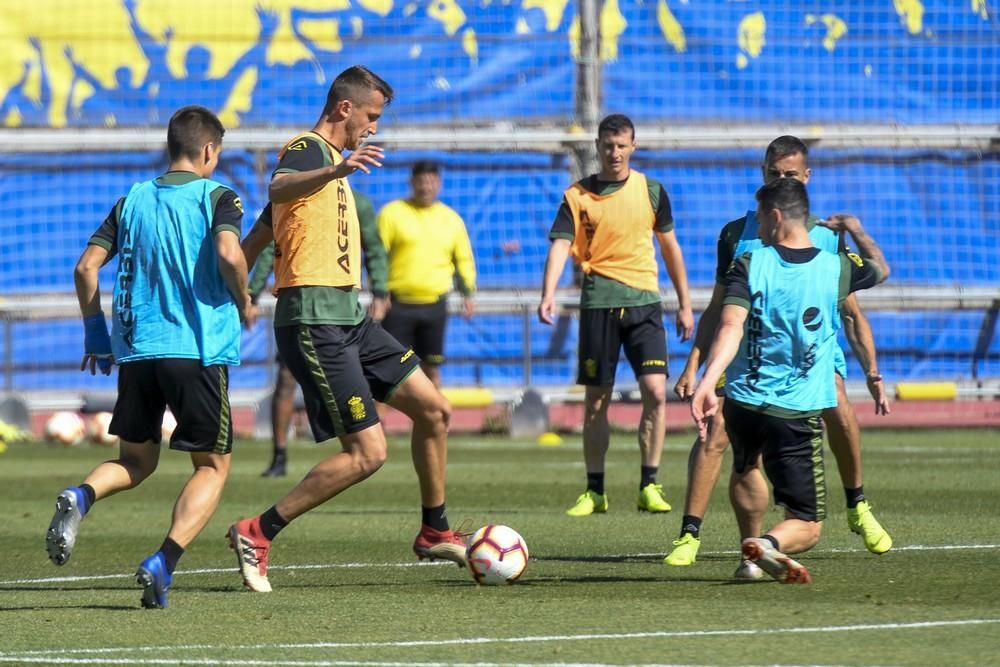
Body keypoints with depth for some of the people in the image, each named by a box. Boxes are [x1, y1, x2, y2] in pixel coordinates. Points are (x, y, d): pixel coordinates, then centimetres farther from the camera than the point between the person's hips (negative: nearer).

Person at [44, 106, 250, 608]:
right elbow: (229, 253, -21)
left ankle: (80, 496, -14)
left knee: (137, 460, 19)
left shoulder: (132, 200, 11)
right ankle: (162, 565, -12)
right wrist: (243, 303, -2)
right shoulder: (216, 196, -2)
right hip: (199, 350, -4)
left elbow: (86, 267, 6)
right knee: (212, 467, 8)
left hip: (136, 350, 4)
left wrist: (95, 332, 17)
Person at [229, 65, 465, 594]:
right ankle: (256, 534, -6)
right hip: (314, 324, -10)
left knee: (433, 409, 10)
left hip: (347, 318, 10)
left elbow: (257, 238, 26)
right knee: (367, 453, -13)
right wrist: (336, 171, -55)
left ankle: (434, 533, 23)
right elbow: (279, 189, -37)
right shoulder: (308, 149, -10)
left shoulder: (327, 159, 21)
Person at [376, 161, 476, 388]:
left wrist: (468, 293, 7)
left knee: (432, 369, 6)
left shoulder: (451, 219, 11)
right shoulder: (393, 213, 1)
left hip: (434, 306, 3)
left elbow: (464, 259, 18)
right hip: (398, 303, -3)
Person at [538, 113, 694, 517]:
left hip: (644, 300, 1)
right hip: (598, 302, -1)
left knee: (655, 390, -12)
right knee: (596, 400, 4)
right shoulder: (578, 196, 1)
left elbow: (670, 246, 16)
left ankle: (649, 486, -4)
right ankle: (594, 491, 13)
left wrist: (685, 304, 16)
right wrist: (548, 294, -26)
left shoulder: (650, 191, 7)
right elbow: (560, 245, -9)